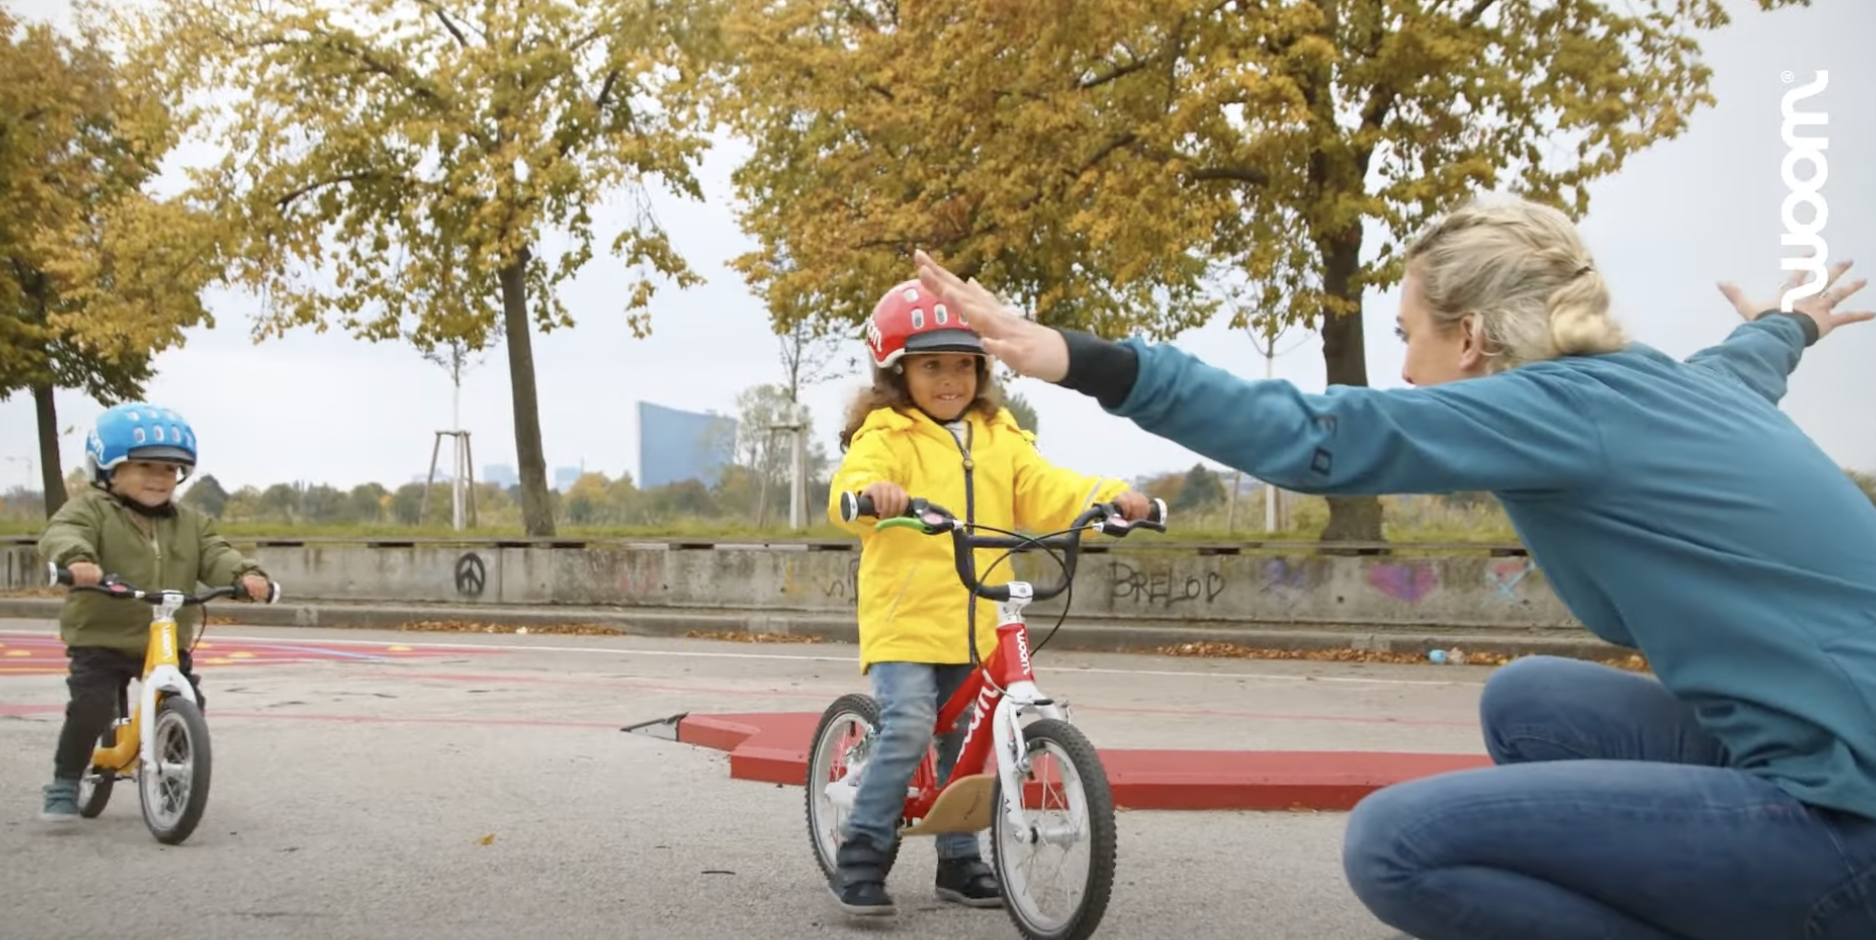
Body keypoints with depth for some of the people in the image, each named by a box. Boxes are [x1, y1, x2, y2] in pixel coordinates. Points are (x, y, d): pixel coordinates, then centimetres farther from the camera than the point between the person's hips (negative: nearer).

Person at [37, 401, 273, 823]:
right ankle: (64, 785, 3)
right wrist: (77, 558, -48)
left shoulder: (190, 523, 10)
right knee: (92, 707, -18)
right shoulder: (92, 508, -4)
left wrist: (246, 574, -26)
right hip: (99, 638, -4)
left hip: (168, 643, 4)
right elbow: (62, 533, -24)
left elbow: (216, 555, -3)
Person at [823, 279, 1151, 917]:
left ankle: (959, 860, 27)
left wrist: (1109, 497, -15)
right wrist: (870, 492, -47)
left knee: (965, 743, 12)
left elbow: (1045, 492, 3)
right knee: (907, 729, -19)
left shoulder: (999, 438, 13)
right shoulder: (886, 435, -4)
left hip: (974, 626, 5)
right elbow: (851, 485, -22)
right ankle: (860, 857, -6)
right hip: (904, 619, -5)